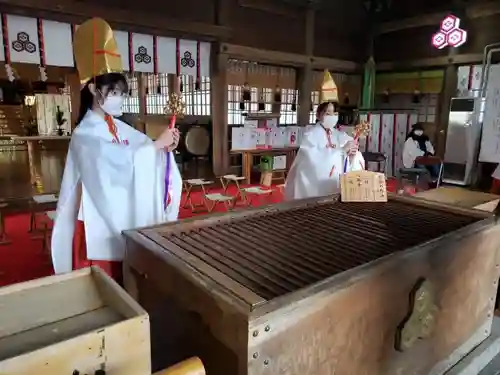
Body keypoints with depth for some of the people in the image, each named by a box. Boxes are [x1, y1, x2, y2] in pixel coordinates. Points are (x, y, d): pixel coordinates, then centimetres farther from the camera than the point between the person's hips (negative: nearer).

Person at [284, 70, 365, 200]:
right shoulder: (311, 135, -8)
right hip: (314, 188, -5)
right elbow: (315, 160, -22)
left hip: (336, 189, 5)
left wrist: (352, 155, -17)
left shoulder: (341, 135, 6)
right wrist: (342, 150, -21)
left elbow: (351, 164, 4)